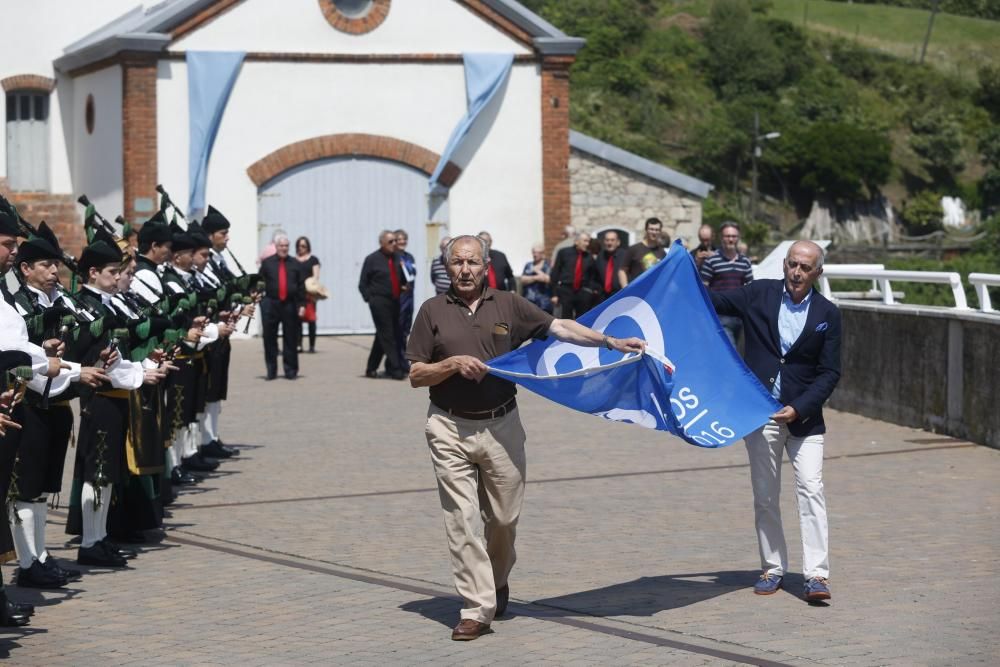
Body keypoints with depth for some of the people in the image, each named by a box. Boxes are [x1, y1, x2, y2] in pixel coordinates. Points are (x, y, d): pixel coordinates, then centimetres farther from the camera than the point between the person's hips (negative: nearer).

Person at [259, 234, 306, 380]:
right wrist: (259, 296, -9)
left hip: (290, 305, 1)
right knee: (269, 338, 2)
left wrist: (302, 304, 0)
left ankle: (290, 370, 12)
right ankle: (271, 370, 11)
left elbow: (301, 286, 6)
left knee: (291, 339, 4)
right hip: (271, 304, -1)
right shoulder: (267, 263, 5)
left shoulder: (295, 264, 8)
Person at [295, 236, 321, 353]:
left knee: (311, 319, -5)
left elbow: (316, 275, 1)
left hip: (309, 293, -2)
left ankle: (312, 345, 0)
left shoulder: (313, 259, 9)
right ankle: (298, 345, 0)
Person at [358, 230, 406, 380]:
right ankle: (395, 369, -8)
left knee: (382, 337, 11)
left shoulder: (397, 258, 11)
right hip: (379, 303, -6)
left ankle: (371, 369, 21)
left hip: (394, 301, 6)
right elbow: (362, 284, 0)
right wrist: (370, 299, -8)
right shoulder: (372, 259, -3)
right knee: (387, 336, -8)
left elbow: (403, 280, 20)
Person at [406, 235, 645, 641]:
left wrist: (611, 342, -8)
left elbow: (560, 328, 1)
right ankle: (477, 609, -3)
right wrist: (455, 364, -14)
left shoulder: (508, 306, 6)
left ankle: (497, 582, 36)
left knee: (504, 518, 8)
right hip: (450, 429, -1)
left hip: (501, 427, 1)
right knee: (461, 520, -6)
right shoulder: (433, 311, 3)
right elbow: (416, 375, 2)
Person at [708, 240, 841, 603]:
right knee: (764, 495, 8)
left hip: (804, 415, -1)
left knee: (811, 488, -11)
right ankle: (773, 568, 19)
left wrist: (798, 409, -13)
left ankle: (816, 574, -11)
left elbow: (830, 372, -1)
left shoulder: (827, 314, 0)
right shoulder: (759, 294, 1)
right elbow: (713, 301, 8)